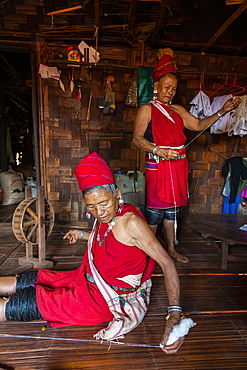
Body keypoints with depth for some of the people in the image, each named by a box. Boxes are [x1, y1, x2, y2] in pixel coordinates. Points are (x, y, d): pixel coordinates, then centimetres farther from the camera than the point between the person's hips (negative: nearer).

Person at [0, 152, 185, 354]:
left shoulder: (130, 221, -25)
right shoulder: (107, 217, 0)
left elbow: (167, 263, -25)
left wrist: (174, 314, -35)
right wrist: (82, 234, 35)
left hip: (100, 299, -7)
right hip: (85, 281, 8)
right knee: (21, 281, 10)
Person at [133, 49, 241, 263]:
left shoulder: (178, 110, 17)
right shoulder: (147, 109, 0)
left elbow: (199, 125, 14)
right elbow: (137, 138, -8)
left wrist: (222, 111, 4)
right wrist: (159, 151, -20)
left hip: (178, 166, 6)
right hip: (157, 166, -6)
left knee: (172, 209, 13)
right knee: (155, 210, -1)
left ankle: (171, 249, 27)